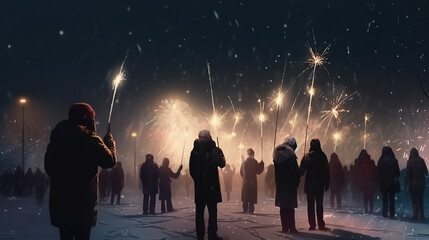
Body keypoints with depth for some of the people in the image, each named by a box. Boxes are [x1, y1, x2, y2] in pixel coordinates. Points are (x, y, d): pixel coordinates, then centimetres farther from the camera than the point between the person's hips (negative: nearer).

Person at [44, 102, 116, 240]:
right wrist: (110, 141, 9)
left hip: (59, 201, 6)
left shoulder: (57, 137, 7)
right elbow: (110, 160, -8)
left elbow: (48, 166, 13)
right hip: (83, 203, -6)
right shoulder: (89, 139, -12)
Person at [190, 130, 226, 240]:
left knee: (199, 211, 8)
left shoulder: (194, 151, 0)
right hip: (212, 185, -2)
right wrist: (220, 154, 18)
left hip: (199, 185, 2)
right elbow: (222, 164, 3)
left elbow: (191, 169, 1)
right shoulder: (215, 150, -7)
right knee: (212, 211, 3)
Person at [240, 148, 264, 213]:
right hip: (253, 181, -4)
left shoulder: (244, 162, 2)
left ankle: (245, 209, 10)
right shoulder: (254, 162, -10)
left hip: (245, 181, 4)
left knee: (245, 195, 10)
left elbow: (241, 172, 8)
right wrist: (261, 164, 4)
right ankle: (251, 209, -1)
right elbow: (258, 172, -5)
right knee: (252, 196, 1)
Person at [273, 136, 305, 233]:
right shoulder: (290, 154, -15)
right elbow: (295, 170, -16)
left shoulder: (277, 154, 9)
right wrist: (302, 171, 0)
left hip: (280, 184, 7)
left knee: (283, 206, 11)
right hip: (290, 184, -7)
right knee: (290, 206, -2)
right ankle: (291, 227, -1)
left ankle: (284, 227, 13)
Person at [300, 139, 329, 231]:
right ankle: (321, 225, 5)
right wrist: (327, 184, 4)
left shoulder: (306, 157, -7)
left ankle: (312, 225, 3)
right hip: (320, 184, 1)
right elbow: (326, 171, -1)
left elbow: (302, 170, -5)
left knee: (310, 204, 6)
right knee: (319, 204, 9)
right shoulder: (322, 156, -4)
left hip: (309, 184, -1)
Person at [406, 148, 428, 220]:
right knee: (420, 199, 13)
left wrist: (406, 183, -4)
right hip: (421, 182, 3)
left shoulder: (409, 161, -12)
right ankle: (421, 215, 16)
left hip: (413, 183, -3)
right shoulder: (421, 160, -4)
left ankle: (415, 215, 3)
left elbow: (407, 173, -11)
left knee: (414, 200, 5)